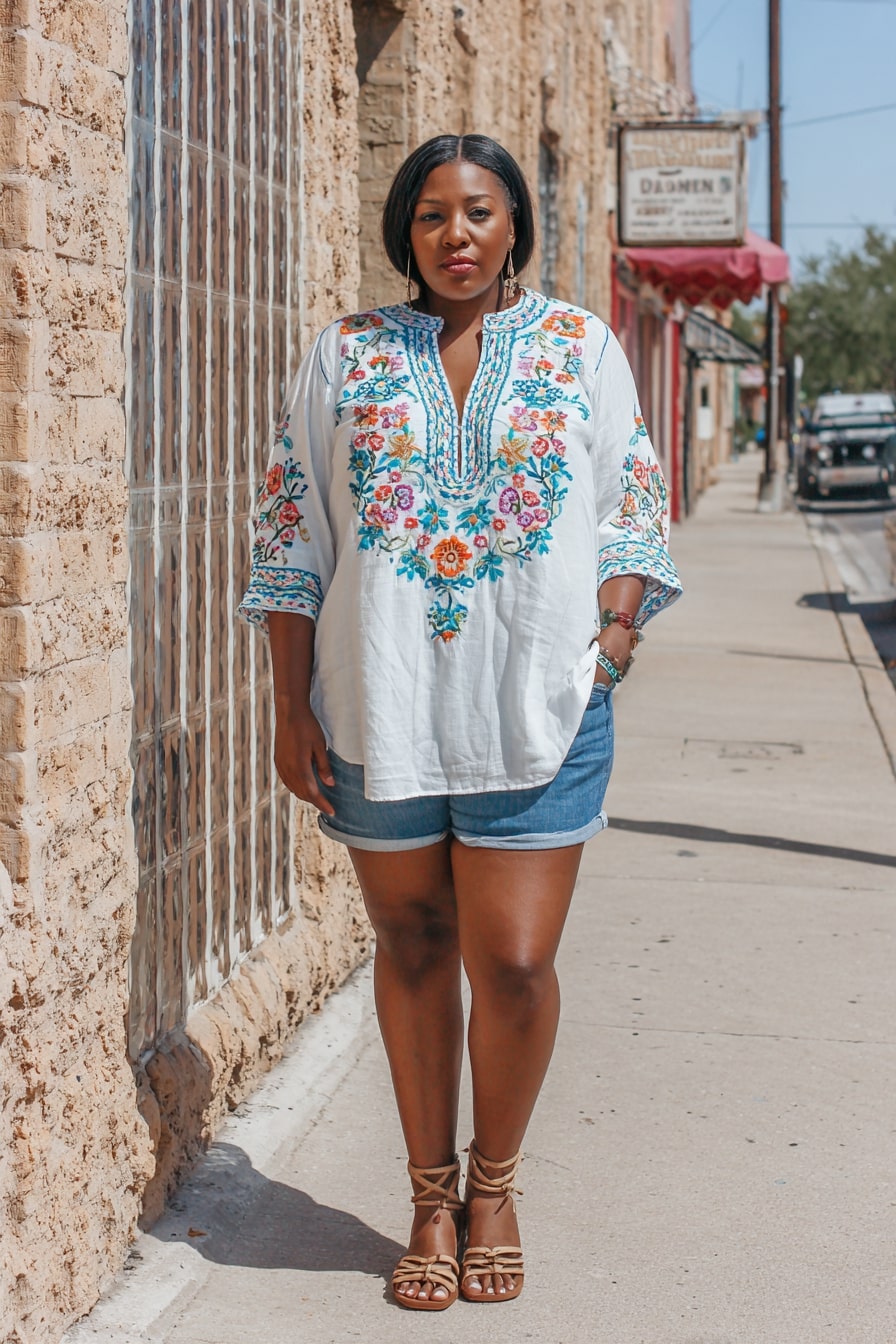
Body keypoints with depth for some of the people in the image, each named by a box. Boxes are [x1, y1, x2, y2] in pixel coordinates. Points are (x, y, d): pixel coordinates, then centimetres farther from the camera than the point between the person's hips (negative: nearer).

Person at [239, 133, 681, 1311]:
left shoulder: (581, 347, 7)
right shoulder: (345, 357, 6)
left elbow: (634, 511, 9)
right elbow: (290, 539, 6)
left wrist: (609, 642, -7)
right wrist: (292, 707, 1)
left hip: (537, 713, -1)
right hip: (381, 714, 1)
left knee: (514, 963, -4)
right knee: (412, 949, 9)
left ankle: (494, 1181, 21)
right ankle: (432, 1198, 25)